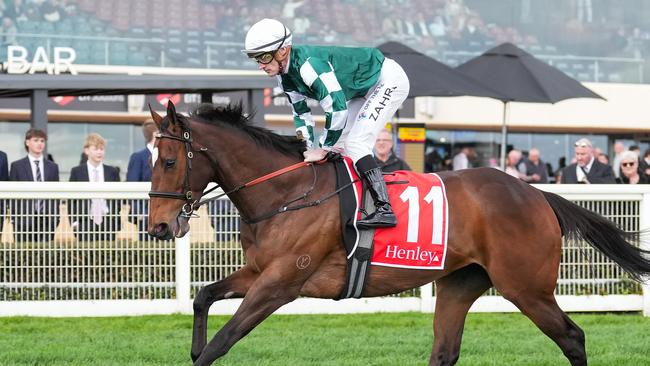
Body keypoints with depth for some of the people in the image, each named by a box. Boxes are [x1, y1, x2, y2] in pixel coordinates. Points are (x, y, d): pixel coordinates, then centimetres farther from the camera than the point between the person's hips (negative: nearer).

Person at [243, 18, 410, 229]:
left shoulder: (308, 64, -35)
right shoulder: (284, 75, -5)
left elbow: (337, 107, -37)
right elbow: (301, 113, 8)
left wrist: (323, 149, -26)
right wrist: (309, 150, -1)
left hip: (388, 80, -10)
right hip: (363, 90, 10)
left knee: (355, 144, -21)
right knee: (337, 146, 9)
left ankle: (384, 210, -26)